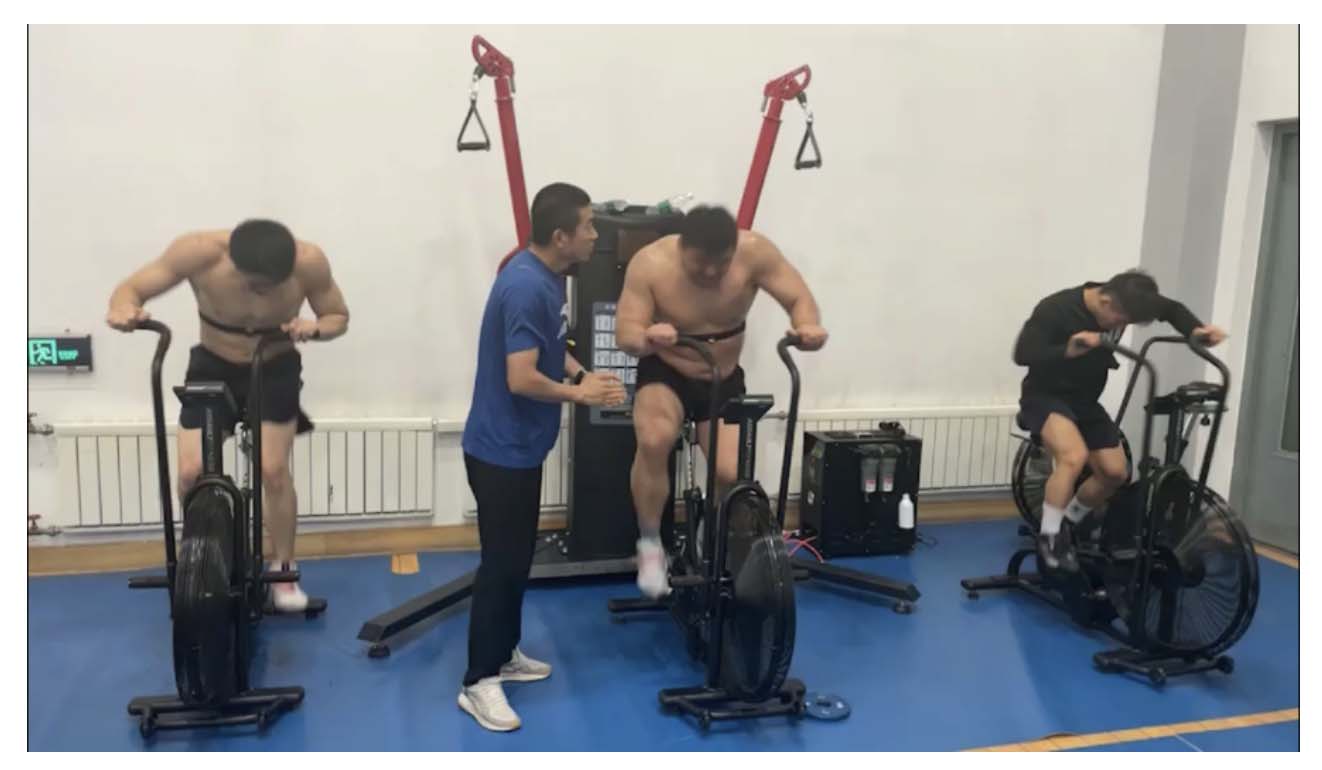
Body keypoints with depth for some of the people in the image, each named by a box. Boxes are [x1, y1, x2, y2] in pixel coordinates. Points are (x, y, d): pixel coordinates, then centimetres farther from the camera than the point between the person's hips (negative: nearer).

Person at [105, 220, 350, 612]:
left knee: (273, 470, -11)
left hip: (275, 371, -1)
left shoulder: (308, 261, -29)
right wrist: (124, 309, -40)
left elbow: (339, 317, -11)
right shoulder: (199, 251, -30)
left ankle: (283, 570, 10)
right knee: (192, 474, -6)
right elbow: (129, 289, -16)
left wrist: (314, 328, -34)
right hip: (212, 368, 1)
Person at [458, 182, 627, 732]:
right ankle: (479, 681, 12)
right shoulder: (527, 287, -25)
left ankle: (504, 653, 34)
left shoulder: (547, 276, 6)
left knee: (518, 558, 19)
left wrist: (583, 374, 2)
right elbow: (522, 378, -29)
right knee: (501, 563, -1)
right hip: (501, 449, -10)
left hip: (520, 445, 10)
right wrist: (580, 394, -14)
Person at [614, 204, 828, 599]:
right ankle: (650, 543, -9)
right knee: (654, 441, -33)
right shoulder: (650, 263, -24)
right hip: (665, 375, -2)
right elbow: (624, 333, -25)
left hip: (724, 380, 2)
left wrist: (809, 326, -39)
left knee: (732, 474, -11)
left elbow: (800, 298, -16)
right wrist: (646, 338, -49)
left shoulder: (754, 250, -20)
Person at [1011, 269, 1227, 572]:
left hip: (1085, 400, 7)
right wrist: (1067, 350, -48)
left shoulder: (1122, 302, -10)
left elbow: (1171, 309, 7)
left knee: (1115, 472, -1)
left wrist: (1196, 330, -12)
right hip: (1045, 396, -7)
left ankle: (1065, 525, 21)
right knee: (1074, 456, -31)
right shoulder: (1055, 309, -27)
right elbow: (1023, 353, -32)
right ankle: (1048, 538, -16)